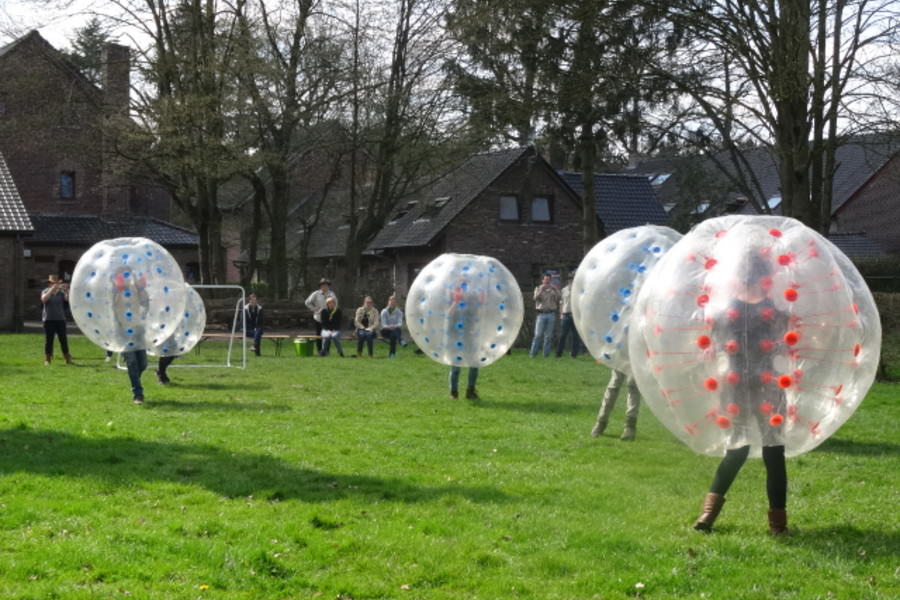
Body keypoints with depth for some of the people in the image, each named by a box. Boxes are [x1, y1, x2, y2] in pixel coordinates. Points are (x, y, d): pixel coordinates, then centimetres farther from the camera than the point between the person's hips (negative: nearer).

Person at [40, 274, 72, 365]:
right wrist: (52, 289, -26)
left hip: (60, 319, 2)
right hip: (49, 319, -2)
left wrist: (66, 290, -26)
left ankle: (68, 359, 5)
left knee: (63, 339, 0)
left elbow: (68, 299, -9)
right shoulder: (45, 292, 3)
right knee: (49, 340, -2)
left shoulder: (61, 292, 7)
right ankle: (47, 359, 2)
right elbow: (44, 299, -18)